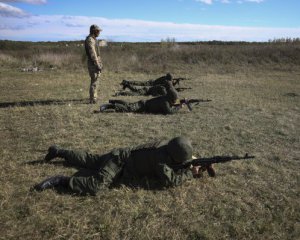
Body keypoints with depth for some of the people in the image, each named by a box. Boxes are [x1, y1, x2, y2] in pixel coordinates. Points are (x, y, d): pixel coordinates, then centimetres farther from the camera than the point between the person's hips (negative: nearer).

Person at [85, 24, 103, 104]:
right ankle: (92, 99, -4)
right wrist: (98, 65, -23)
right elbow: (92, 54, -22)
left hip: (96, 63, 10)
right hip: (93, 64, -10)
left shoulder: (93, 39, 16)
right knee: (94, 81, -8)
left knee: (95, 80, 18)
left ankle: (94, 97, 30)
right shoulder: (90, 40, -17)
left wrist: (100, 64, 22)